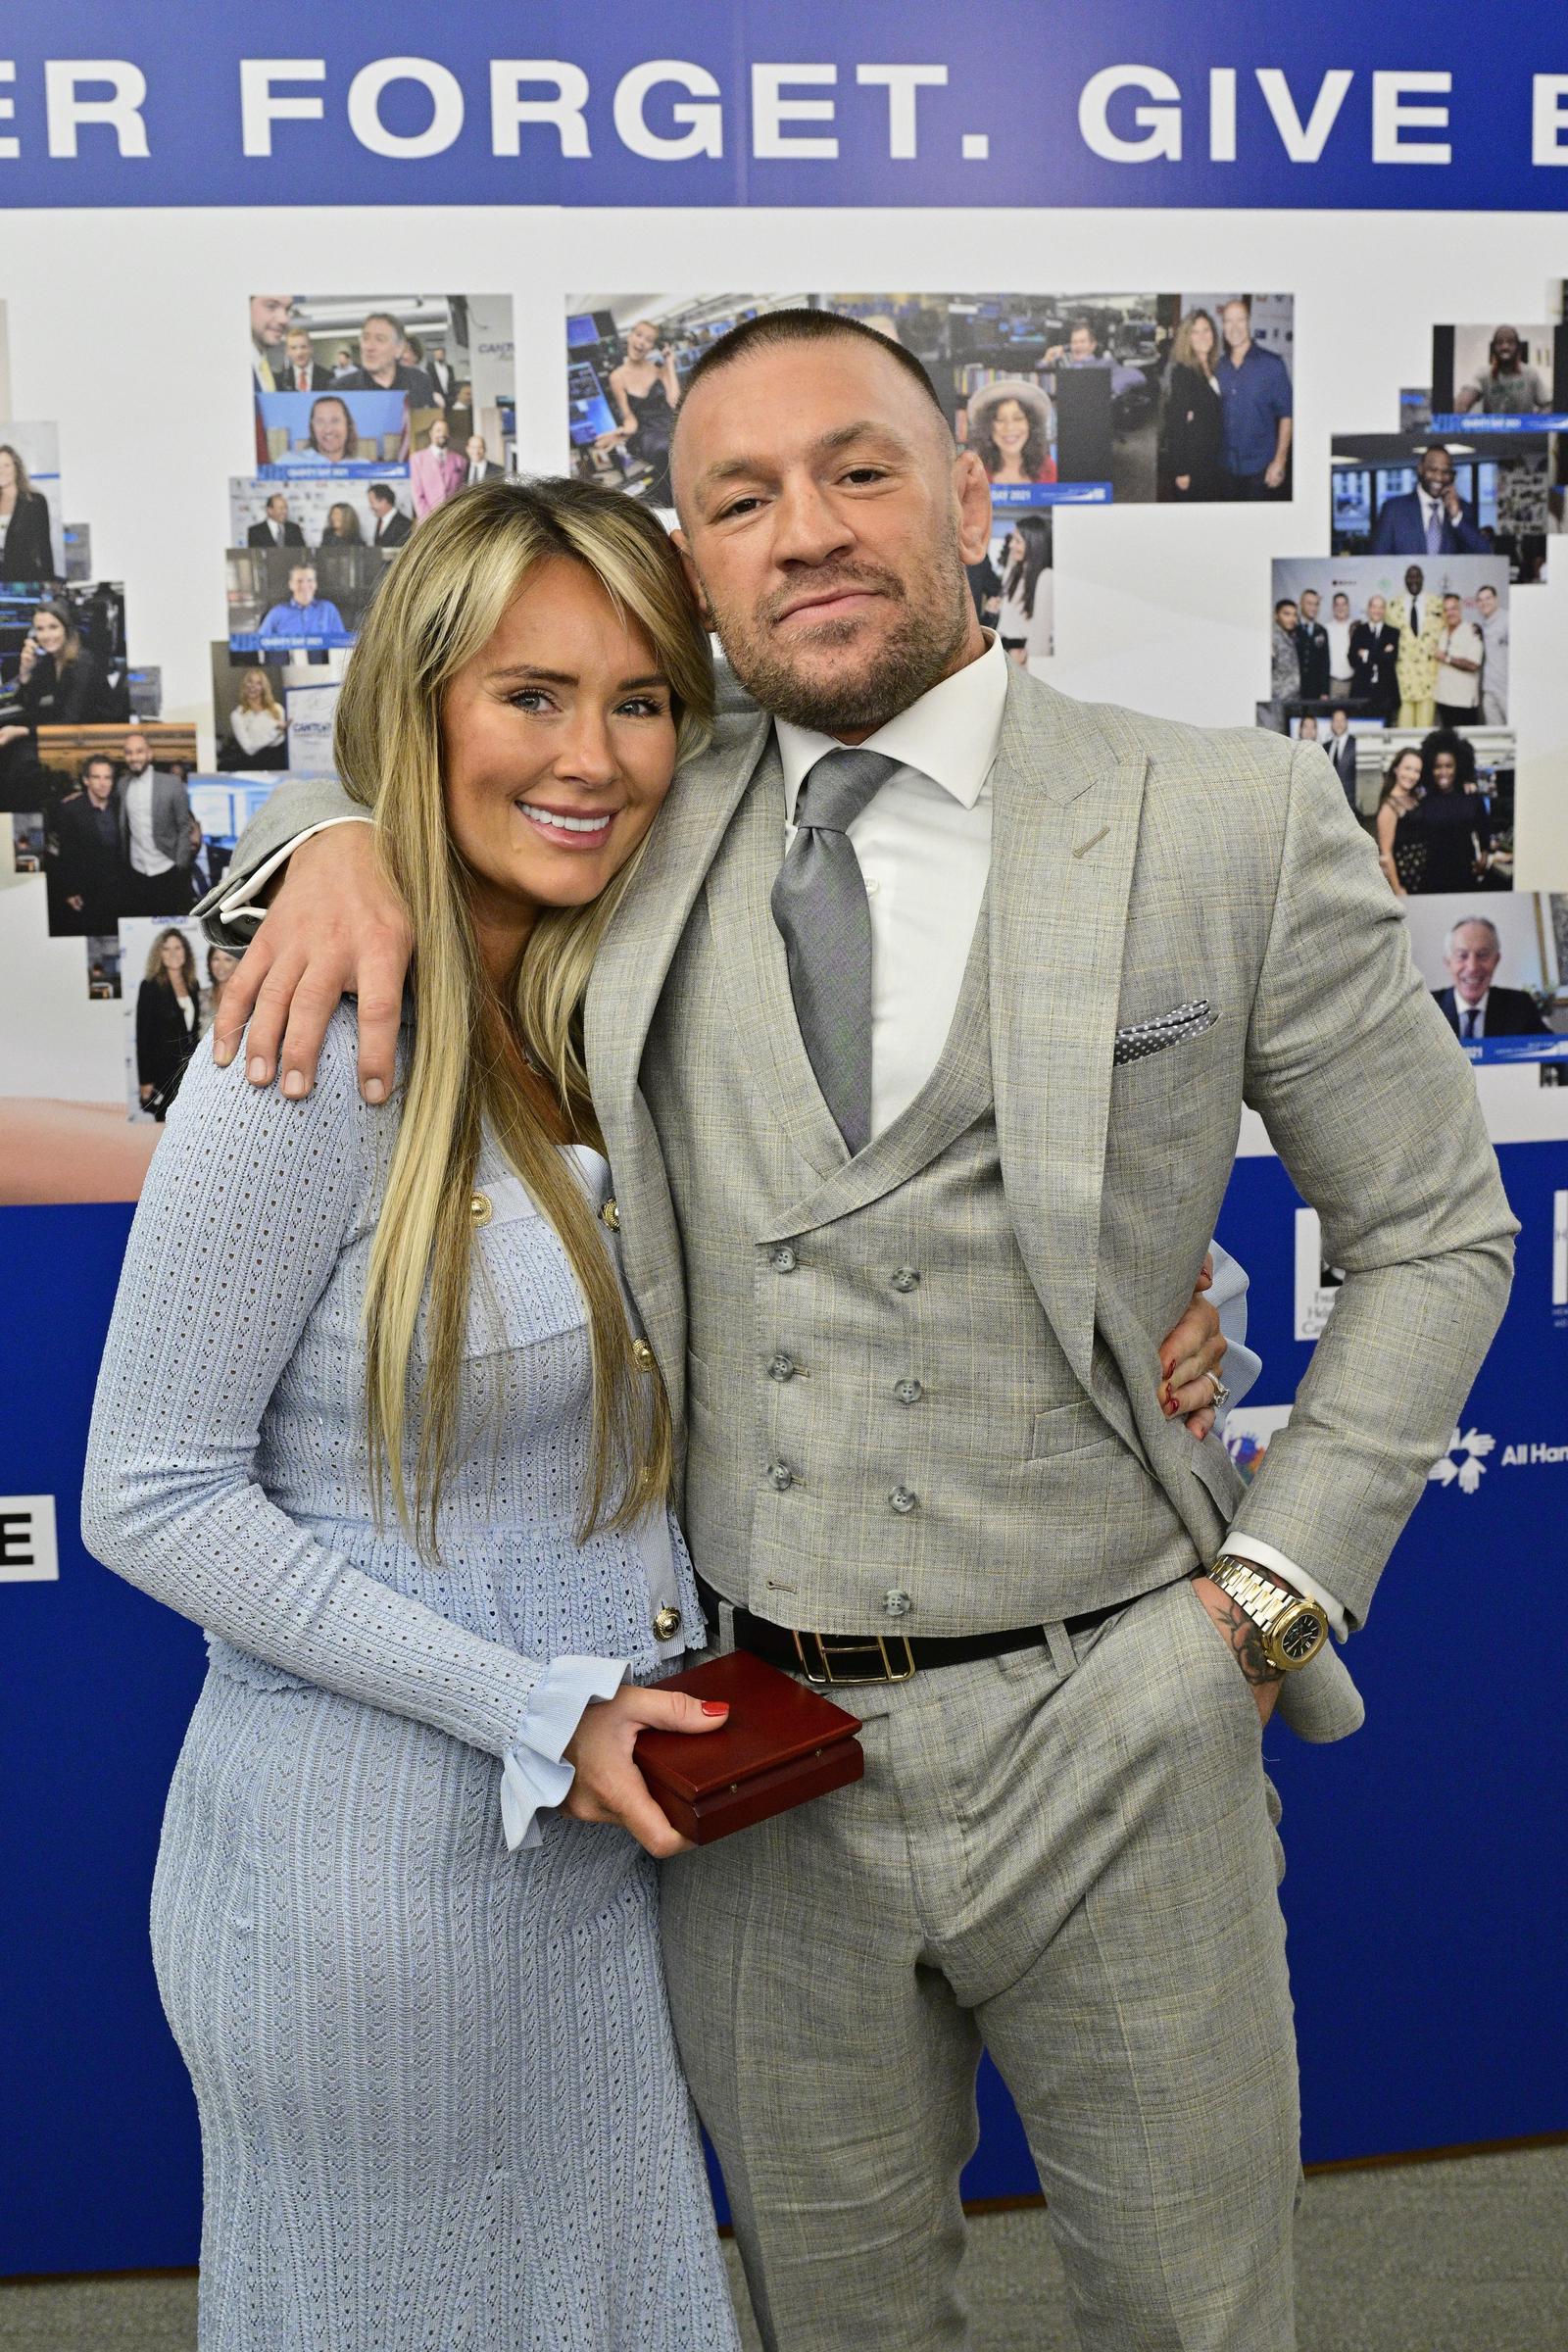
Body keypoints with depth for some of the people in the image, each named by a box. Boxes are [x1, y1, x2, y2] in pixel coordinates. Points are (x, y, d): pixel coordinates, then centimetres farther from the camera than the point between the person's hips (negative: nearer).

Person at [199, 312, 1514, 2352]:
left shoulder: (1239, 824, -6)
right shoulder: (649, 830, 1)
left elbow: (1433, 1230, 2)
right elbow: (453, 756, 20)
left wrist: (1274, 1584, -5)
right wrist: (341, 842, -4)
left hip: (1106, 1733, -1)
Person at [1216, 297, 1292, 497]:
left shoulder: (1271, 363, -4)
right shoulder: (1218, 366, 8)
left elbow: (1286, 415, -5)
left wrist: (1280, 461, -11)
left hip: (1261, 466, -4)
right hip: (1227, 466, 4)